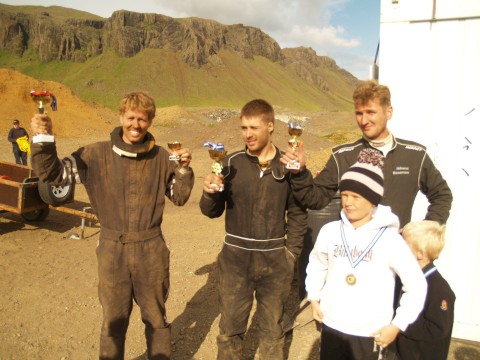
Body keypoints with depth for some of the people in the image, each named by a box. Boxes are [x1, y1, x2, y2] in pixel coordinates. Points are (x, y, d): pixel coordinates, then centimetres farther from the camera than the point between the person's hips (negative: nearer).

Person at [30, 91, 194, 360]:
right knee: (113, 320, 17)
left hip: (151, 250, 0)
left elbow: (179, 197, 4)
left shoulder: (160, 157, -2)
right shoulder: (97, 154, -4)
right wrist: (43, 140, -20)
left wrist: (184, 168, -12)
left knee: (156, 317, 17)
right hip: (112, 250, 0)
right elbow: (52, 174, -5)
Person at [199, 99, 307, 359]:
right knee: (230, 328, 12)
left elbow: (298, 214, 4)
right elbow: (212, 211, -2)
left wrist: (291, 252, -1)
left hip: (274, 261, 0)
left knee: (272, 328, 18)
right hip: (235, 259, 0)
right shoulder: (231, 163, -4)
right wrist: (210, 193, -21)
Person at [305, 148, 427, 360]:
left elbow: (417, 286, -5)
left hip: (371, 335, -2)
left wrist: (396, 326, -7)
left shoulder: (390, 239, -12)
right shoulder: (329, 231, -4)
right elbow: (316, 265, 14)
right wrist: (314, 298, 6)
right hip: (331, 327, 3)